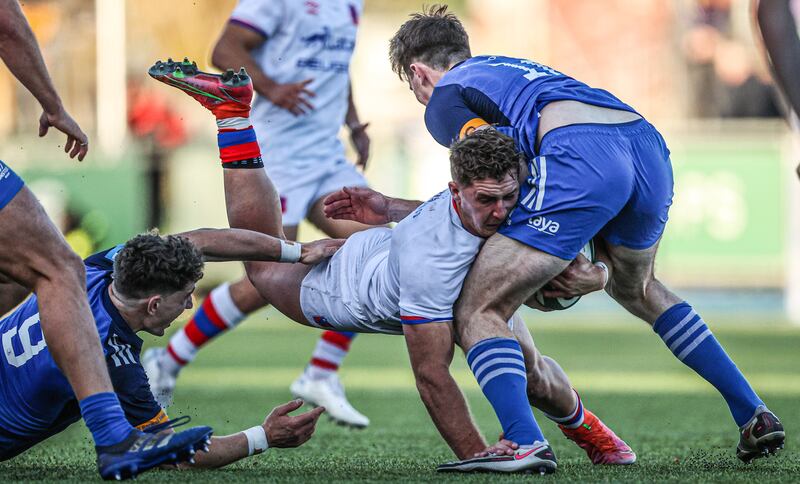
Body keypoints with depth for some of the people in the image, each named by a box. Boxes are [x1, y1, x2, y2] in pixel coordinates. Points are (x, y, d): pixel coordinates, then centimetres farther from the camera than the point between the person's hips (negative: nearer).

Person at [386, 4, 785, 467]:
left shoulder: (443, 102, 17)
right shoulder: (512, 67, 40)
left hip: (579, 159, -8)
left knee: (477, 312, 1)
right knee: (636, 288, 35)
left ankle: (522, 443, -21)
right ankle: (755, 416, 30)